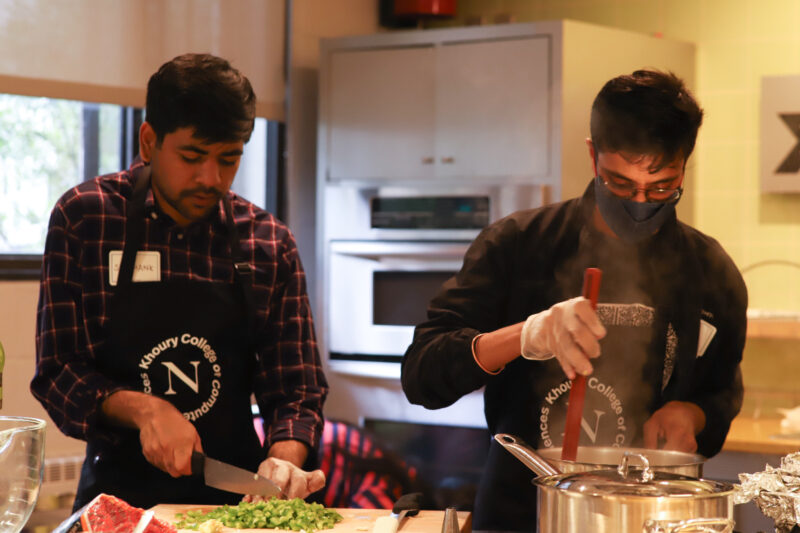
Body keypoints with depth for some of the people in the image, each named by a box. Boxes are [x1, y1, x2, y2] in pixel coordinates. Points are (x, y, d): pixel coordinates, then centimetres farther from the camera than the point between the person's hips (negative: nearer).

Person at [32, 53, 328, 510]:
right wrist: (143, 409, -18)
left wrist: (284, 460, -16)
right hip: (118, 487, -2)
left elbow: (295, 391, 4)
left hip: (232, 496, 2)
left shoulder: (271, 245, 3)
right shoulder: (83, 219, -2)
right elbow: (58, 373, -1)